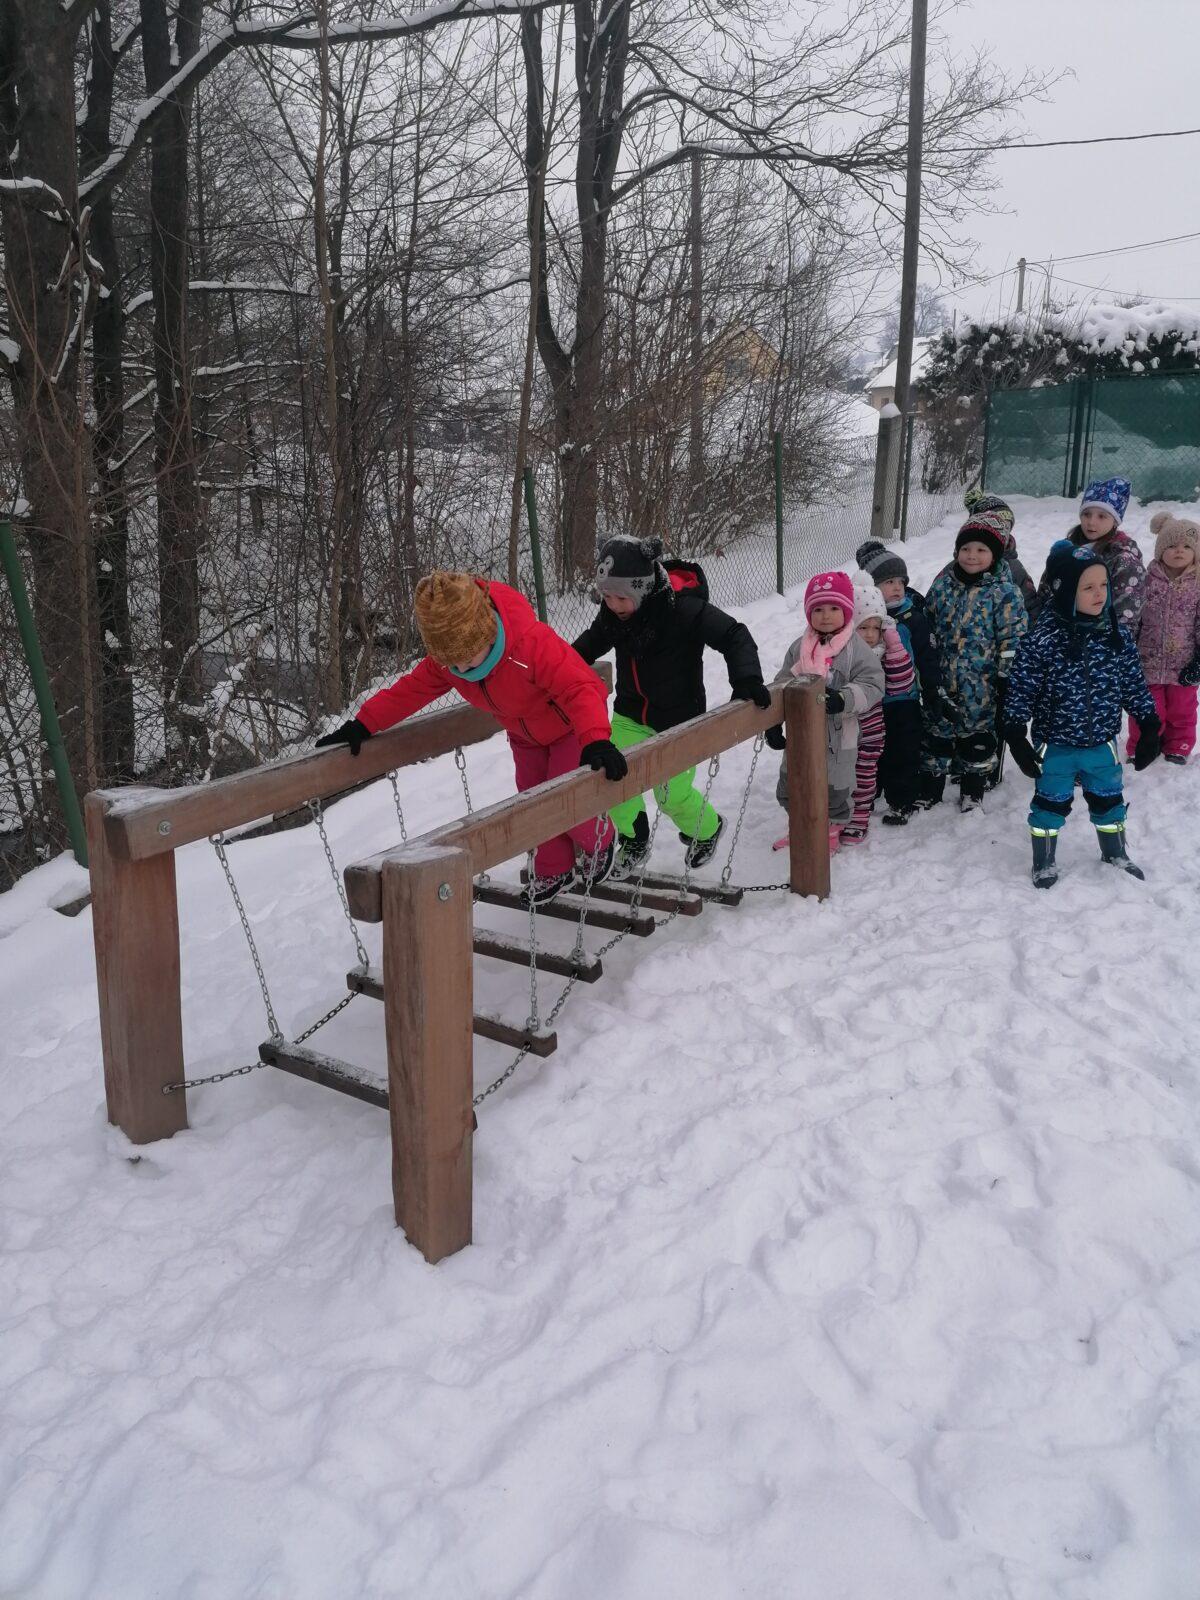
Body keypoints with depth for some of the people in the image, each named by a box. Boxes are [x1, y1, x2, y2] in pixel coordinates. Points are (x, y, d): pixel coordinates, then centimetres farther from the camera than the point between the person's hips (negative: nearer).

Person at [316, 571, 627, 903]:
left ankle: (600, 841, 25)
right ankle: (555, 870, 33)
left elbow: (580, 689, -47)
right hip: (525, 735, 7)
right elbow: (410, 690, -14)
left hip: (571, 726, -6)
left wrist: (596, 741, -63)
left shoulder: (534, 643, -44)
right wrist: (362, 725, -25)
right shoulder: (444, 658, -23)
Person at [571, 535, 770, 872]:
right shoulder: (612, 612, -9)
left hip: (678, 717, -5)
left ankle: (707, 829, 36)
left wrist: (747, 680, -30)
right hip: (631, 714, 5)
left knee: (672, 794, 1)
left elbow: (734, 636, -20)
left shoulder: (683, 607, -27)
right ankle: (634, 841, 20)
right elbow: (594, 641, 14)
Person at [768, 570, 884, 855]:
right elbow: (782, 684, 5)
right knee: (789, 788, 16)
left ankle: (831, 832, 36)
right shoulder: (799, 647, 2)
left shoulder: (856, 649, -11)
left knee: (834, 790, 10)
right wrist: (773, 721, -3)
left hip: (837, 736, -4)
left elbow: (872, 686, -16)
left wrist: (843, 699, -32)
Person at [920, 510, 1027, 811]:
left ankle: (972, 793, 26)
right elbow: (927, 624, 11)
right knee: (936, 732, 11)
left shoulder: (1004, 593, -9)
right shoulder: (943, 584, 3)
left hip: (981, 685, -3)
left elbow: (1013, 639, -8)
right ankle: (928, 790, 25)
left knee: (978, 736, 10)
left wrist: (1006, 680, -10)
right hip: (942, 681, 3)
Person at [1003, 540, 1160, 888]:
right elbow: (1021, 690, -14)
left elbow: (1134, 686, 5)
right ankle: (1043, 862, 30)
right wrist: (1016, 738, -15)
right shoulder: (1042, 640, -20)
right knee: (1051, 803, 11)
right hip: (1055, 745, -4)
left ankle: (1115, 854, 42)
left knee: (1109, 800, 20)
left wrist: (1150, 728, 7)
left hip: (1102, 744, 4)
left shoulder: (1118, 636, -5)